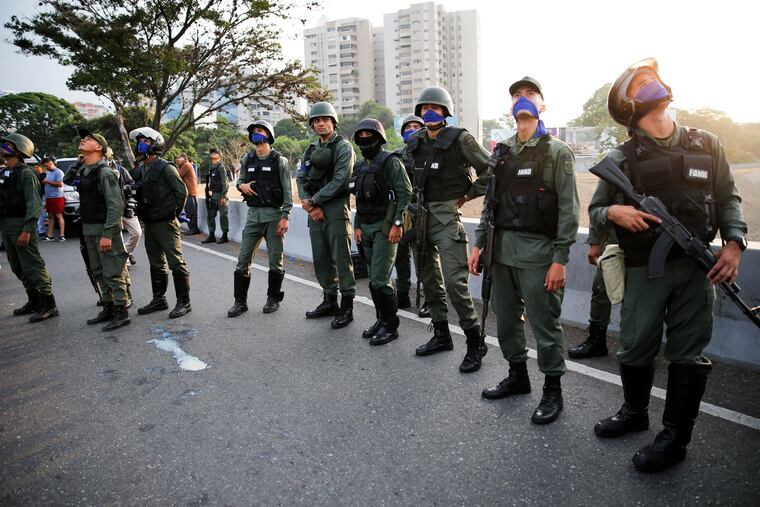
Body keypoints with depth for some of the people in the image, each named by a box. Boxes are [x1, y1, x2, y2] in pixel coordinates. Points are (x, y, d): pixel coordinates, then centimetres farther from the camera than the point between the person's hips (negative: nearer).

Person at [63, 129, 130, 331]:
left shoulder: (105, 172, -15)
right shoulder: (80, 169, 10)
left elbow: (115, 204, -20)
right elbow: (66, 180, 33)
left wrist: (107, 234, -23)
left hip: (105, 228, -9)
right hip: (88, 228, 9)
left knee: (113, 272, -3)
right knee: (98, 272, 15)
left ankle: (121, 313, 5)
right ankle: (108, 308, 26)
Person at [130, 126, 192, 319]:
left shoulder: (165, 168, -9)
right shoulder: (139, 171, 13)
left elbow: (182, 191, -9)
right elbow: (138, 195, 21)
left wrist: (174, 213, -6)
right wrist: (142, 214, 11)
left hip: (166, 224, -8)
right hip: (149, 224, 8)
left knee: (176, 263, -6)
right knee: (156, 264, 16)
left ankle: (184, 302, 0)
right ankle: (159, 299, 27)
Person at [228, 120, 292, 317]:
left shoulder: (279, 161, -3)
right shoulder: (247, 159, 10)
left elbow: (287, 191, -6)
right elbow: (240, 180, 23)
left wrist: (285, 217, -14)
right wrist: (242, 186, -2)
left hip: (274, 215, -4)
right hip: (253, 214, 4)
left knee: (275, 260, 3)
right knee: (243, 259, 3)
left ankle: (273, 299, 19)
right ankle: (240, 301, 13)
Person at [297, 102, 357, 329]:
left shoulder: (343, 147, -4)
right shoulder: (310, 150, 17)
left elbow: (339, 181, -14)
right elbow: (300, 179, 11)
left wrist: (313, 201, -12)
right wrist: (309, 205, -6)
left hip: (336, 209, -7)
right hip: (315, 211, 7)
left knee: (341, 259, -5)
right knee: (321, 259, 12)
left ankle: (346, 308, 3)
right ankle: (330, 301, 25)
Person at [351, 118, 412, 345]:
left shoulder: (390, 161, -6)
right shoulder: (360, 166, 16)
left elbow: (405, 193, -14)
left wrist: (397, 223, -19)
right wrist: (357, 226, 16)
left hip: (385, 227, -7)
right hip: (367, 227, 8)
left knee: (380, 280, -10)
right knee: (374, 279, 11)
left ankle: (390, 326, 4)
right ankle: (381, 319, 23)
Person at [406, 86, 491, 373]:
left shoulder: (459, 139, -6)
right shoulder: (415, 143, 12)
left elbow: (490, 170, -5)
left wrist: (467, 195, -5)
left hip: (446, 215, -7)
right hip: (420, 216, 7)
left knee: (454, 281, -12)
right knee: (430, 279, 12)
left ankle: (475, 342, 2)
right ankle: (441, 335, 26)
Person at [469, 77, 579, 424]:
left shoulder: (557, 152, -2)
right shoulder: (501, 152, 14)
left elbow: (568, 209, -7)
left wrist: (560, 259, -14)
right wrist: (479, 243, 10)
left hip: (538, 251, -5)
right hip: (502, 248, 6)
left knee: (545, 324, 2)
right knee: (506, 319, 14)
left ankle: (552, 391, 19)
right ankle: (517, 376, 33)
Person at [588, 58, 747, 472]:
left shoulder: (706, 146, 6)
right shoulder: (621, 159, -1)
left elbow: (728, 198, 10)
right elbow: (594, 210, 5)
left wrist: (733, 242, -4)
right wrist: (613, 212, -17)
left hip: (696, 267, 1)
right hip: (644, 269, -1)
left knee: (687, 354, 6)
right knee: (635, 348, 8)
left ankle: (675, 437, 21)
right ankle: (634, 412, 34)